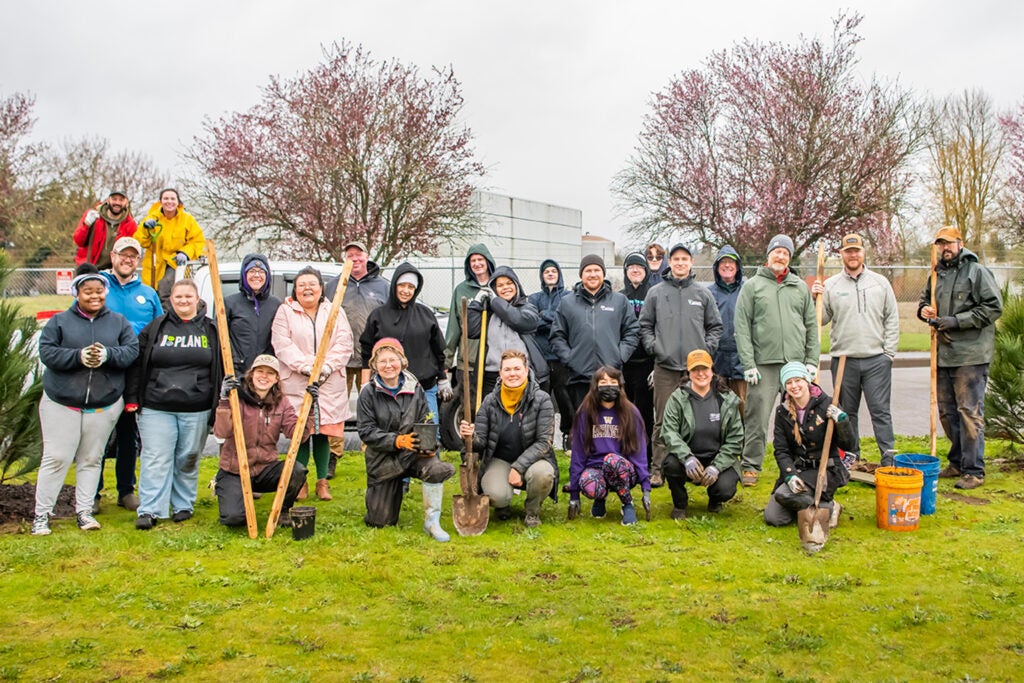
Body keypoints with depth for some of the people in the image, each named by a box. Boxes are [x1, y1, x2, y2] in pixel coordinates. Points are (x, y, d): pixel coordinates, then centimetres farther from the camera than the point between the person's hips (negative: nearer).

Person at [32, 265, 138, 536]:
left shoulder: (119, 322, 7)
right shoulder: (60, 321, 2)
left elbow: (132, 350, -4)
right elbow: (46, 352, -8)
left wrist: (107, 355, -23)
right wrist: (78, 356, -23)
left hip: (105, 404, 2)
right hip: (61, 402, -1)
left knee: (91, 459, 8)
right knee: (56, 458, 0)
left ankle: (84, 511, 18)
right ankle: (41, 514, 10)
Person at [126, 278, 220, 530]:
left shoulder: (210, 330, 8)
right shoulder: (154, 328, 7)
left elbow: (222, 367, 11)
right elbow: (137, 364, 8)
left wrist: (220, 404, 6)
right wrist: (132, 398, 2)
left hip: (197, 410, 1)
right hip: (156, 408, -1)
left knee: (188, 460, 9)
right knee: (155, 459, -3)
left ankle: (183, 506, 22)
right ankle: (149, 510, 1)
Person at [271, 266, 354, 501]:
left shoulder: (335, 312, 11)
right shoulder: (285, 312, 5)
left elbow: (344, 343, 2)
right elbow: (282, 344, -7)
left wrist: (328, 366, -13)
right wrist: (305, 366, -18)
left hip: (329, 384, 1)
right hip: (296, 385, -1)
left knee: (323, 433, 5)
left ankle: (322, 481, 15)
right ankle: (299, 482, 14)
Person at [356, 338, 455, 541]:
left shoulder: (414, 389, 1)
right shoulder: (368, 393, -6)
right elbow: (366, 432, -12)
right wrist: (398, 440, -25)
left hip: (414, 453, 1)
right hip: (382, 457, -1)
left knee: (436, 468, -35)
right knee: (382, 521, 0)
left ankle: (431, 522, -16)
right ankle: (378, 494, 37)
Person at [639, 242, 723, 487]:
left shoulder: (703, 294, 10)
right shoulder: (656, 293, 7)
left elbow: (715, 326, 14)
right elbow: (645, 325, 11)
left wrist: (707, 347, 0)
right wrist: (653, 346, -3)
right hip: (665, 367, -1)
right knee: (663, 421, 0)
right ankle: (658, 468, 6)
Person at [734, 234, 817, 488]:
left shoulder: (800, 287, 14)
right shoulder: (752, 286, 4)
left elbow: (811, 325, 15)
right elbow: (742, 327, -1)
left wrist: (812, 360, 5)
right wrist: (748, 364, -9)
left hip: (796, 363, 3)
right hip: (764, 363, -3)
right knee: (757, 417, -4)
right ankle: (750, 465, 6)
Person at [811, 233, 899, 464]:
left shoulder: (880, 283, 7)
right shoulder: (831, 285, 4)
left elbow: (892, 319, 7)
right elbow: (822, 319, 5)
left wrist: (889, 352, 0)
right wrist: (816, 299, -11)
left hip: (876, 359, -1)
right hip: (843, 360, 1)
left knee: (880, 410, -1)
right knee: (847, 412, 9)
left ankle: (889, 457, 4)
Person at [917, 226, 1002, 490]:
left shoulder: (976, 272, -6)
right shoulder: (937, 274, 15)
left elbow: (994, 307, -13)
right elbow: (925, 299, 29)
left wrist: (957, 320, -18)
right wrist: (924, 309, 6)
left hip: (971, 355, -7)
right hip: (944, 355, 7)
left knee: (970, 412, -6)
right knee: (947, 411, 13)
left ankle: (974, 470, 1)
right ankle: (957, 462, 26)